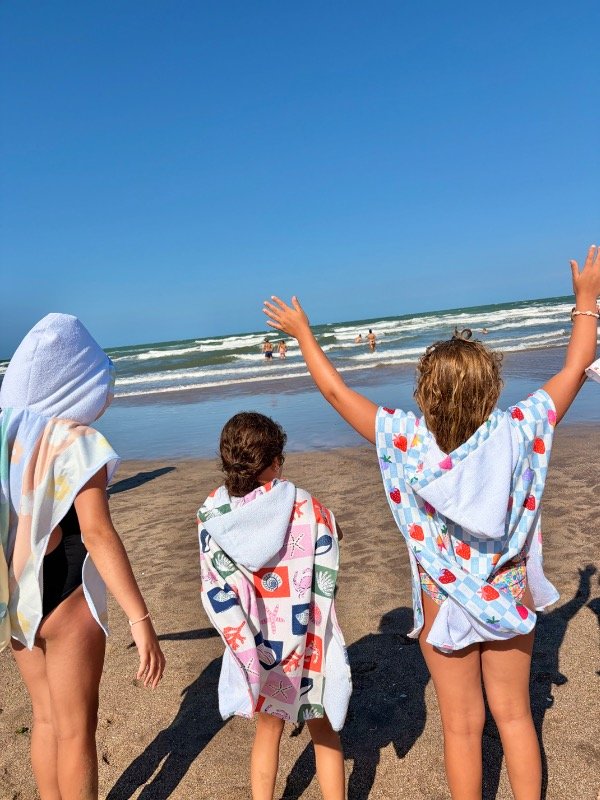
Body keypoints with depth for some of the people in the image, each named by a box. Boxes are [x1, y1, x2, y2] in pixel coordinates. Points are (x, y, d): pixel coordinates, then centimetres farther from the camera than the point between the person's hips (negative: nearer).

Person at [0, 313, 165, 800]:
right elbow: (97, 534, -27)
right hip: (64, 598, -6)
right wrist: (140, 619, -27)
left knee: (46, 718, 23)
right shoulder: (75, 442, -18)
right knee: (77, 729, 11)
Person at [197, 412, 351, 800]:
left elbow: (215, 592, -8)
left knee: (268, 729, 26)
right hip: (306, 643, -2)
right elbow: (327, 580, -16)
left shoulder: (211, 514, -14)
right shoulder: (304, 507, -23)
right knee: (323, 730, 22)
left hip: (256, 645, 3)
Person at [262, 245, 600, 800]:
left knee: (463, 726, 17)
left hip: (445, 606, -1)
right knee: (515, 715, 22)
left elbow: (336, 390, -13)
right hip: (511, 599, 2)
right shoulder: (515, 432, -21)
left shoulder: (407, 441, -23)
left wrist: (302, 333, 1)